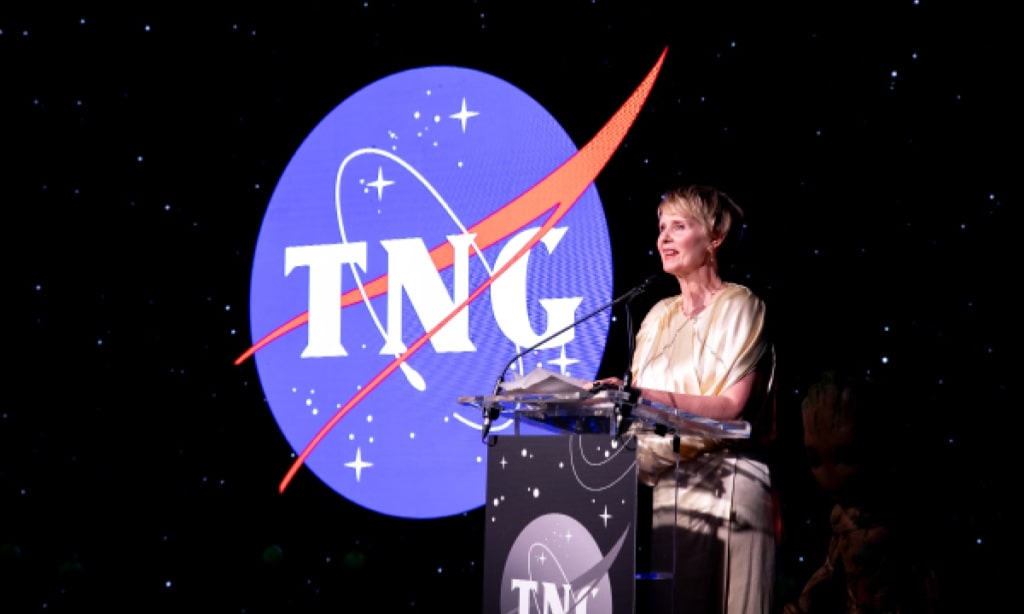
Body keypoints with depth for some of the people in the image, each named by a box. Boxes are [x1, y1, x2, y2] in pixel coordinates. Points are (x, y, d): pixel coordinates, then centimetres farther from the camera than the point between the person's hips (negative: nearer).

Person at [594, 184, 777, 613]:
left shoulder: (739, 307, -2)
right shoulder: (659, 316, 17)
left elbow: (731, 406, -14)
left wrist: (644, 396, -22)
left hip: (724, 488, -6)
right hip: (667, 486, 6)